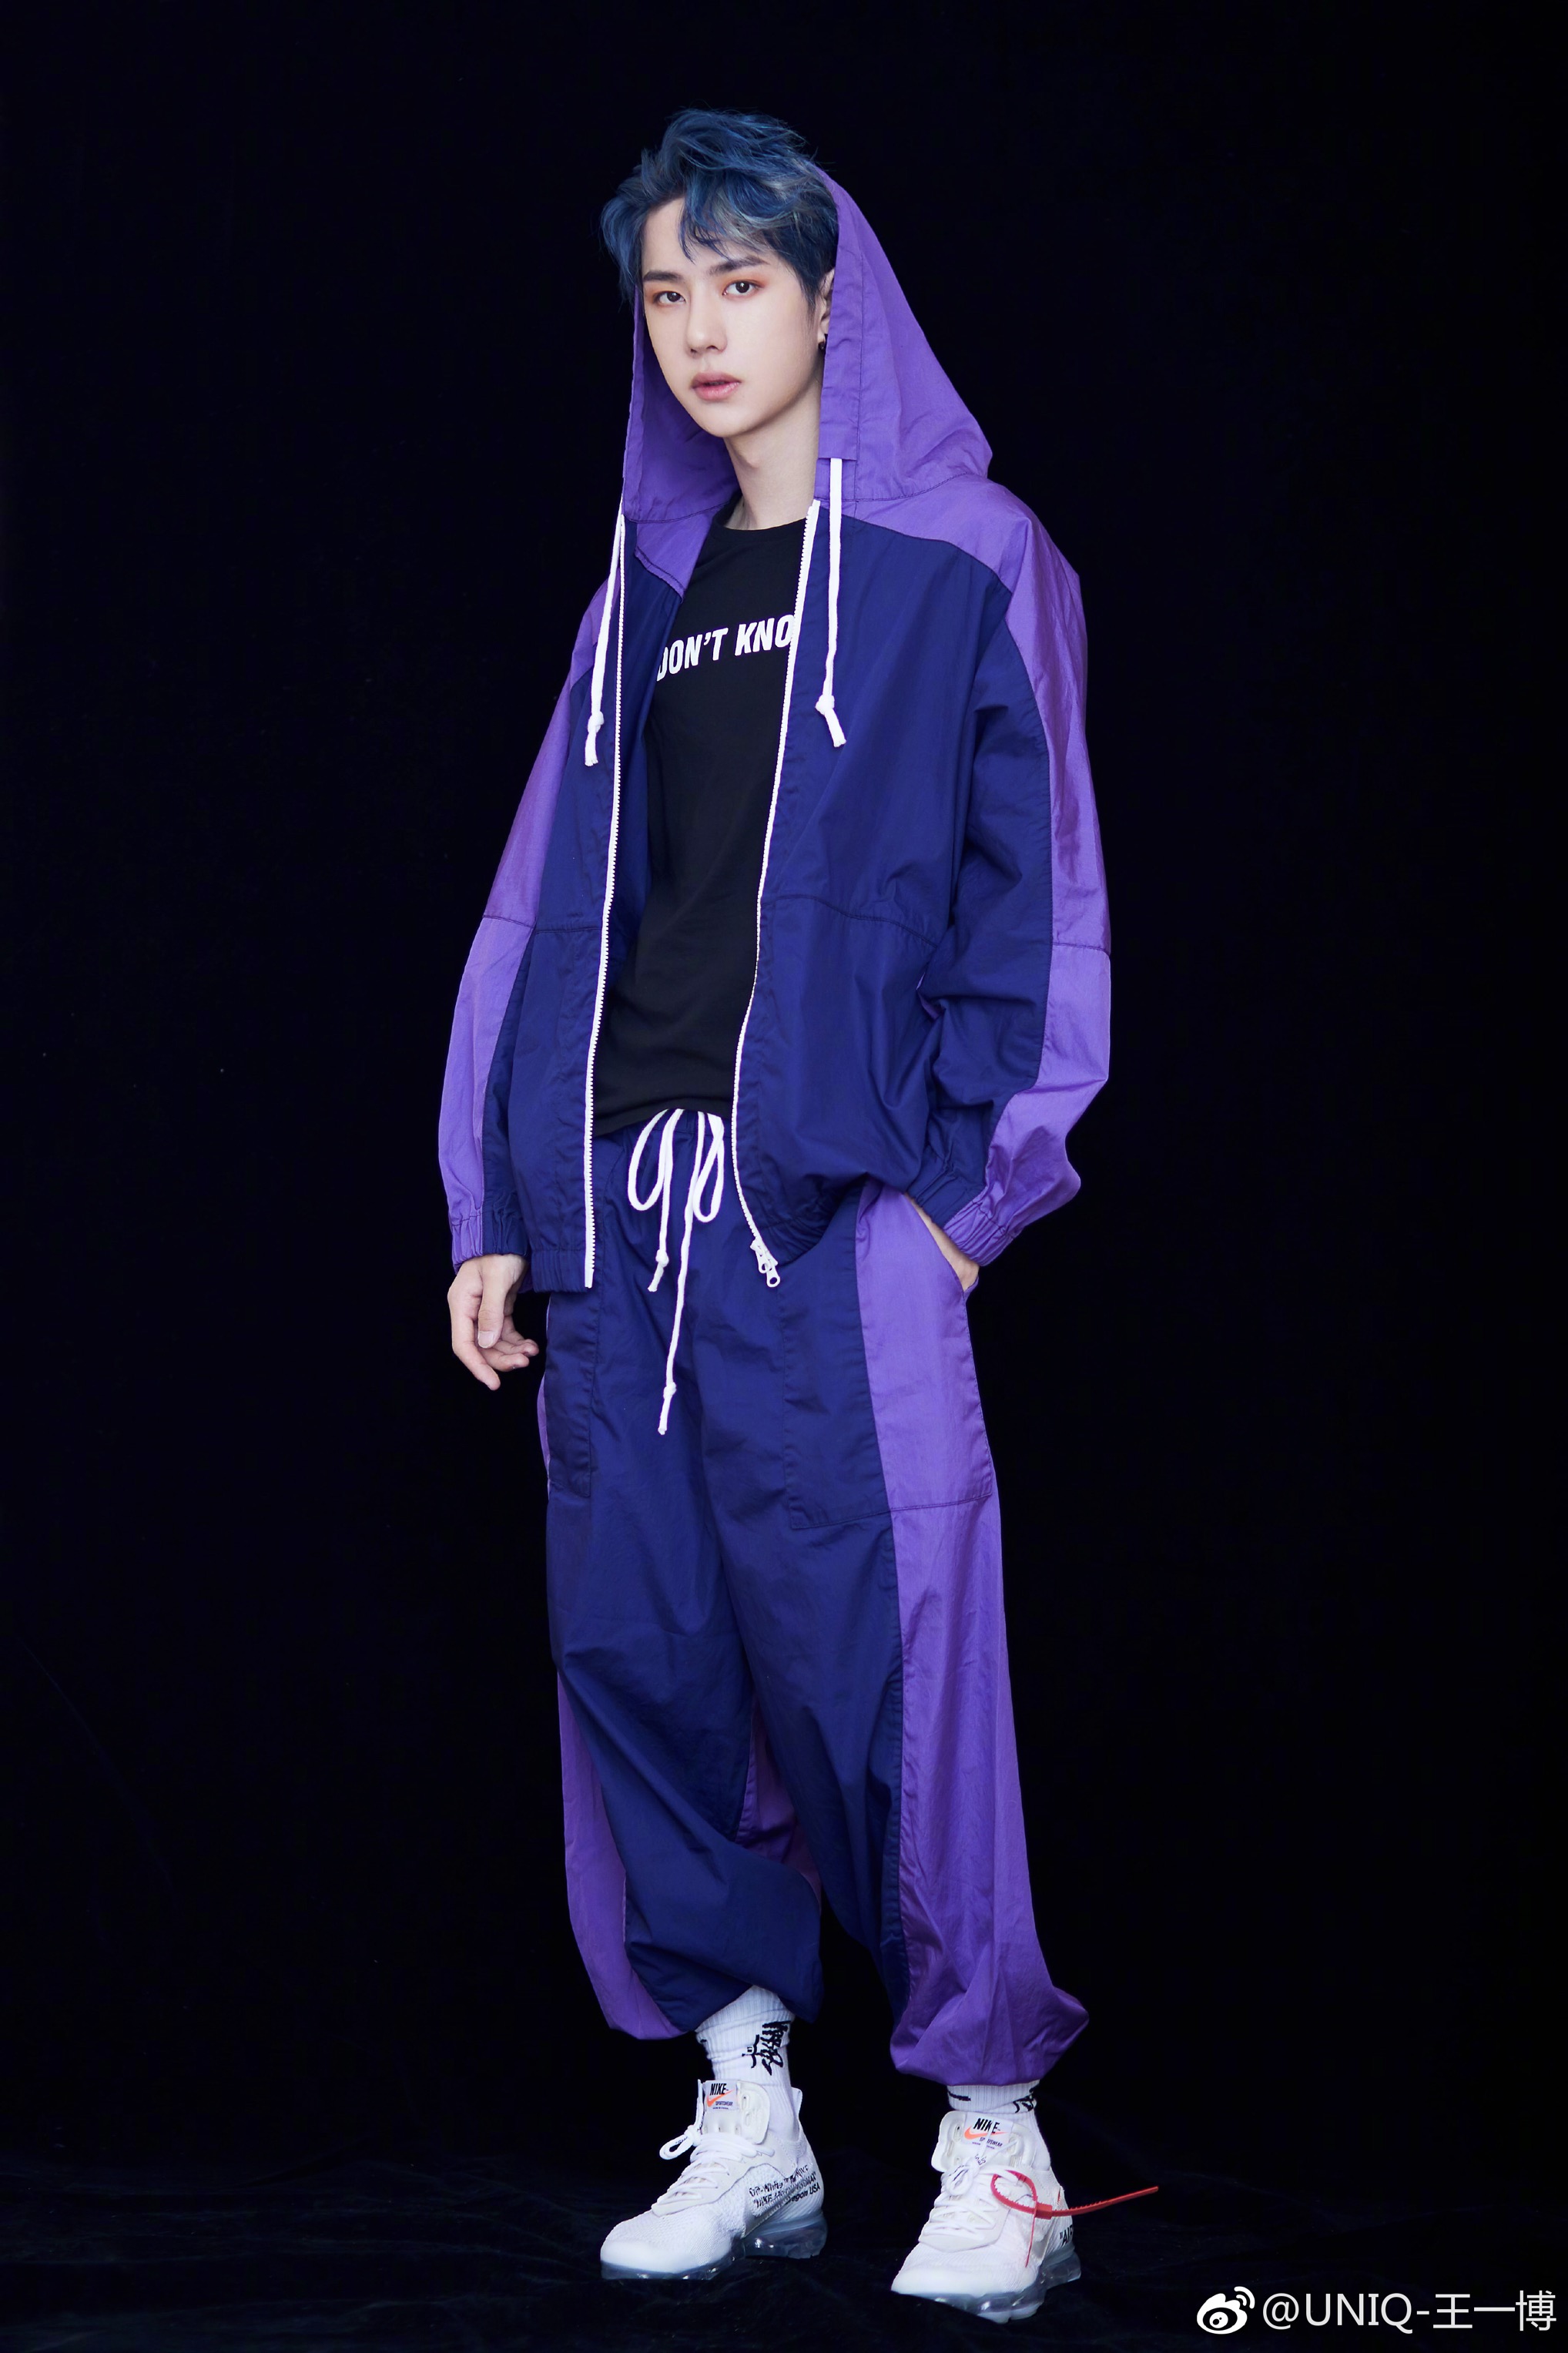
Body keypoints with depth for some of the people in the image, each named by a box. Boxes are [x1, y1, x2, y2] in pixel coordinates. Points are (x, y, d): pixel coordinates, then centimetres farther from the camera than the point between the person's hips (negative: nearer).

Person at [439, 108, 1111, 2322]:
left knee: (869, 1648, -10)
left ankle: (997, 2139, 2)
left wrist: (970, 1182, -10)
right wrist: (498, 1204, 12)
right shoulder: (651, 592, 19)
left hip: (832, 1204, -6)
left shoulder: (959, 562, 2)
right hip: (623, 1204, 6)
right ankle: (749, 2118, 15)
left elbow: (1030, 880, -2)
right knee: (637, 1645, 4)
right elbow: (562, 903, 17)